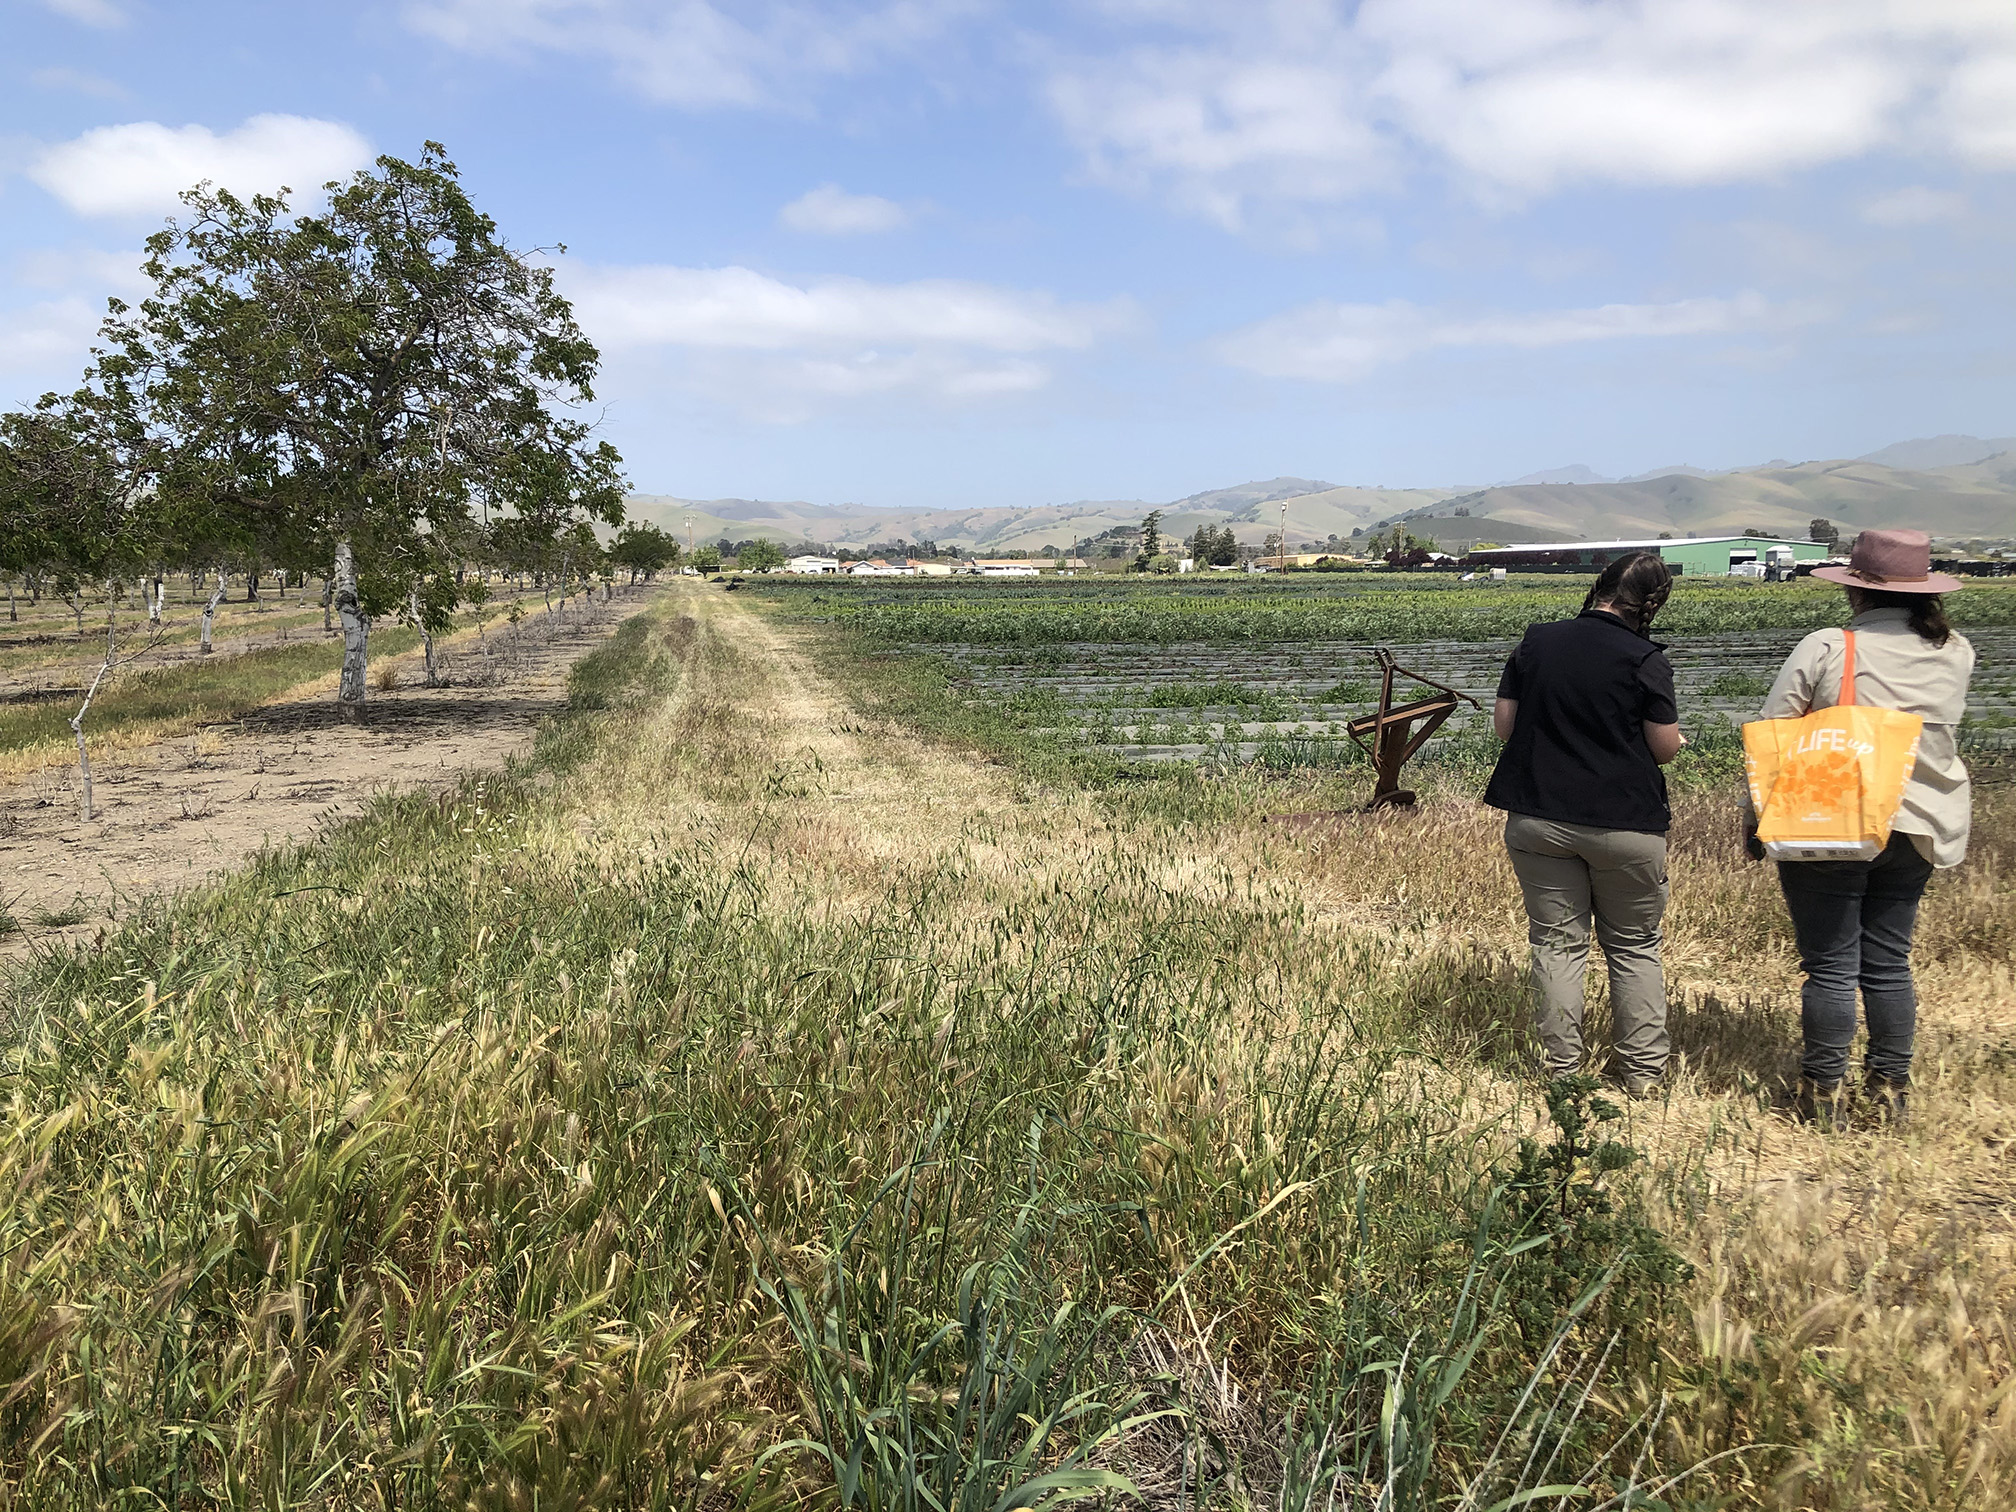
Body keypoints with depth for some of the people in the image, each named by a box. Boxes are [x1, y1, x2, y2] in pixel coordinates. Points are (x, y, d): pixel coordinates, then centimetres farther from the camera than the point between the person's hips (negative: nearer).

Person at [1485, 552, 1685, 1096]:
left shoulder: (1536, 643, -1)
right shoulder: (1644, 659, -11)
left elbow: (1504, 724, 3)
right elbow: (1665, 748, -6)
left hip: (1537, 821, 3)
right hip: (1625, 823, -2)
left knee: (1556, 943, 10)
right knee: (1635, 947, 13)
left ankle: (1563, 1068, 14)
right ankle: (1641, 1068, 19)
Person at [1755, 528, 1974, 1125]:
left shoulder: (1824, 650, -12)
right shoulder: (1956, 654, 2)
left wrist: (1757, 822, -1)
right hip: (1918, 831, 5)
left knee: (1831, 968, 2)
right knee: (1889, 964, 13)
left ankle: (1823, 1095, 10)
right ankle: (1890, 1089, 21)